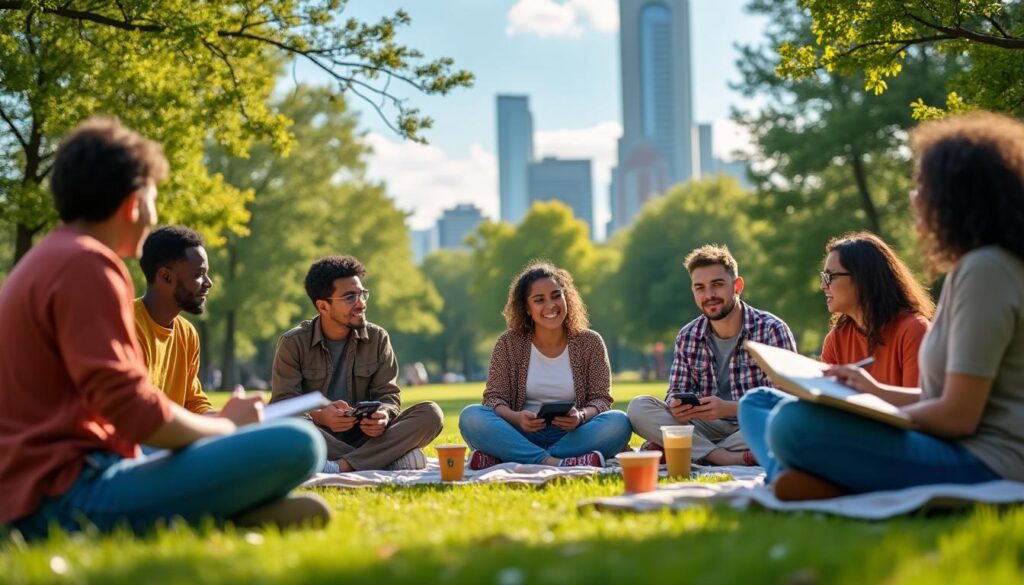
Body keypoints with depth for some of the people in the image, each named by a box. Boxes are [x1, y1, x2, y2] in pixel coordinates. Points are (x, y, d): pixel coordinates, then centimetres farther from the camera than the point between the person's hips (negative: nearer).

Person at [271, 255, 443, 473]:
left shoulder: (377, 338, 6)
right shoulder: (293, 343, -3)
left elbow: (388, 394, 3)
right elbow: (283, 402, -10)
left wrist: (383, 415, -23)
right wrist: (319, 416, -32)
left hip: (365, 436, 3)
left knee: (431, 414, -19)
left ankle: (342, 466, -34)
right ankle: (391, 458, -30)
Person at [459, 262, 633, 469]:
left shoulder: (589, 343, 6)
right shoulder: (509, 343, 5)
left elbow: (601, 398, 1)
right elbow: (494, 397, -1)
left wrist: (581, 416, -23)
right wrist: (516, 418, -24)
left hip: (571, 435, 0)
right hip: (521, 435, 0)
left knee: (619, 424, -29)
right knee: (470, 416, -25)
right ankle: (556, 463, -37)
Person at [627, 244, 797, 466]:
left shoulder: (772, 330, -6)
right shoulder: (687, 337, 8)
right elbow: (676, 393, 6)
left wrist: (728, 408, -29)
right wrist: (676, 407, -21)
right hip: (708, 427, 3)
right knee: (638, 407, -17)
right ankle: (728, 459, -30)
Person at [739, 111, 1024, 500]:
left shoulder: (985, 270, -13)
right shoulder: (976, 267, 18)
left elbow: (958, 415, -17)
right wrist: (877, 392, 16)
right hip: (953, 452, 11)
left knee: (794, 424, -35)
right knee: (758, 403, 12)